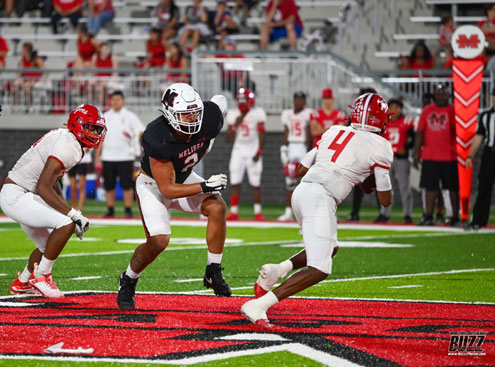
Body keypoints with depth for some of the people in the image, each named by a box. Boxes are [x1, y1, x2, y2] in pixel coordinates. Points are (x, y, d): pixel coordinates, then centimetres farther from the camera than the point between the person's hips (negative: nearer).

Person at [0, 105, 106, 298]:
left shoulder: (67, 141, 9)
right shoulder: (67, 146, -23)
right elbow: (43, 187, -28)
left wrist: (67, 209, 11)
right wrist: (72, 214, -24)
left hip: (27, 195, 11)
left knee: (48, 246, 21)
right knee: (66, 225, -23)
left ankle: (22, 283, 42)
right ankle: (40, 276, -9)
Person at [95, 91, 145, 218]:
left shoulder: (129, 116, 2)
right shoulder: (105, 116, 13)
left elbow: (141, 131, -6)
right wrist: (98, 155, 10)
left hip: (125, 157, -4)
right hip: (108, 157, 4)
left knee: (127, 185, -6)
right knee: (109, 185, 5)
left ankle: (128, 210, -1)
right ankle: (110, 210, 14)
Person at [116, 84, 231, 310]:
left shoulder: (210, 120, -25)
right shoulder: (157, 139, -38)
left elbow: (220, 101, 4)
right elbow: (167, 189, -31)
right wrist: (204, 187, -41)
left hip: (182, 177, 5)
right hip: (154, 184, -5)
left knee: (217, 207, -21)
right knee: (159, 240, -21)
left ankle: (213, 273, -7)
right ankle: (127, 282, 8)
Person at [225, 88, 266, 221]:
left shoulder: (257, 114, -7)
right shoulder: (233, 115, 1)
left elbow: (261, 135, -7)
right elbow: (229, 138, 1)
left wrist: (259, 152, -14)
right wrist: (235, 125, -14)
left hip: (253, 150, -3)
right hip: (238, 150, 3)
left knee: (255, 183, -3)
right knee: (235, 182, -2)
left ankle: (258, 212, 4)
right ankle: (234, 211, 1)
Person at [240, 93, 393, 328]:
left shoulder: (335, 132, 19)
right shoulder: (379, 146, 3)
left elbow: (302, 170, 25)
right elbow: (385, 200, 6)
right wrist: (370, 183, 28)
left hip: (302, 191, 8)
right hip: (321, 200, -8)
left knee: (329, 249, 28)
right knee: (319, 270, -8)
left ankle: (278, 270, 6)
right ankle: (258, 306, -21)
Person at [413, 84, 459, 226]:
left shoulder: (453, 111, -1)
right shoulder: (427, 110, 10)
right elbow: (420, 132, 11)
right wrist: (416, 152, 6)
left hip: (450, 157, -3)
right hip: (429, 156, 3)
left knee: (453, 188, 2)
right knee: (431, 187, 4)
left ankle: (455, 217, 8)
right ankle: (428, 216, 7)